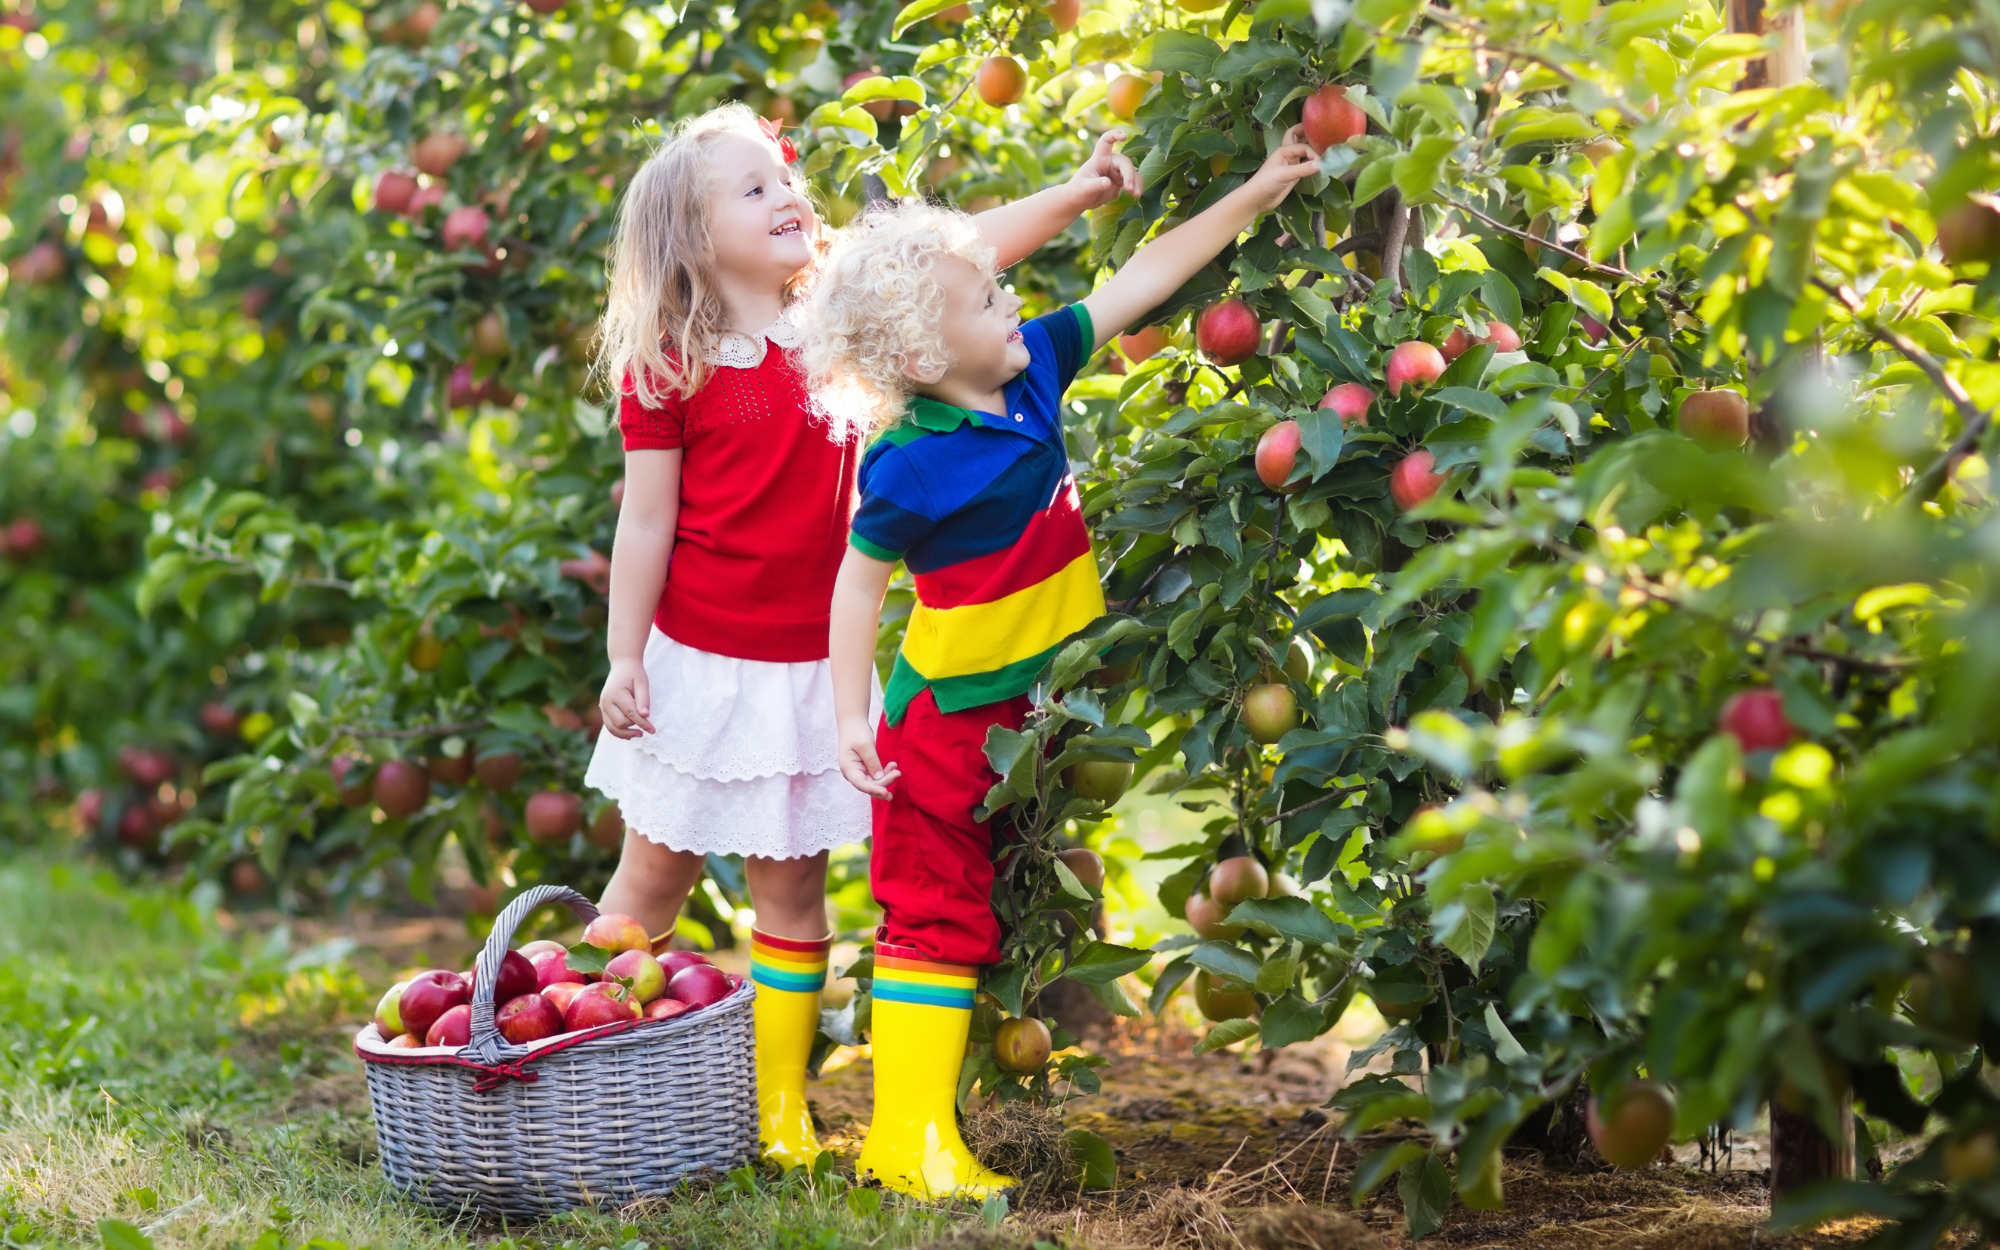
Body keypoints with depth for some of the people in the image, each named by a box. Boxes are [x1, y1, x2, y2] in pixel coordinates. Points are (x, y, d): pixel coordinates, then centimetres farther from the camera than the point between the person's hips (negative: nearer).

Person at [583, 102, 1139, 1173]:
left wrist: (1079, 193, -11)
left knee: (790, 884, 8)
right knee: (652, 881, 8)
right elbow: (646, 522, -7)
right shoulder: (666, 370, -9)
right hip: (696, 663, -3)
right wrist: (624, 660, -9)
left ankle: (781, 1109, 17)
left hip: (807, 668, 3)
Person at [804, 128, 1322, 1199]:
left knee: (1018, 907, 15)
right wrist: (853, 717, -15)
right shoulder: (911, 467, -22)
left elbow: (1142, 279, 2)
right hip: (948, 721, -8)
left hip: (1034, 710, 8)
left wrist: (1256, 195, 4)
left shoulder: (1033, 367, -4)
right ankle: (907, 1134, 2)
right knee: (937, 913, -3)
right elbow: (859, 580, -14)